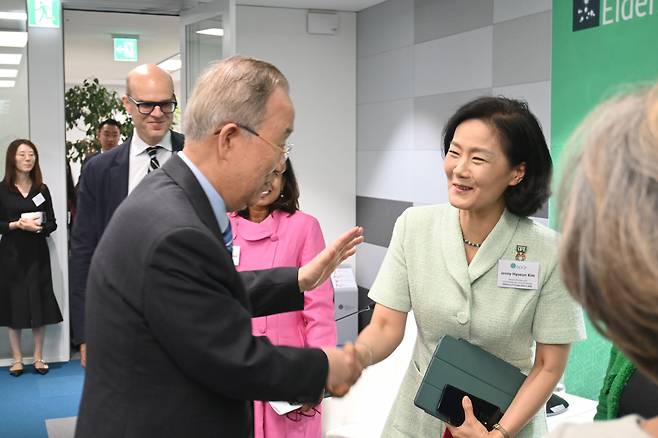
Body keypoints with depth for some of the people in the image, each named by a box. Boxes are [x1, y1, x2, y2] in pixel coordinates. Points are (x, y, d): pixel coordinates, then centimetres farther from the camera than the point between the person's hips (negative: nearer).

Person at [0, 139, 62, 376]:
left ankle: (38, 357, 13)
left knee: (39, 304, 3)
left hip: (37, 253, 2)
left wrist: (39, 226, -14)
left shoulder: (42, 189, 6)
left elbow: (52, 223, 6)